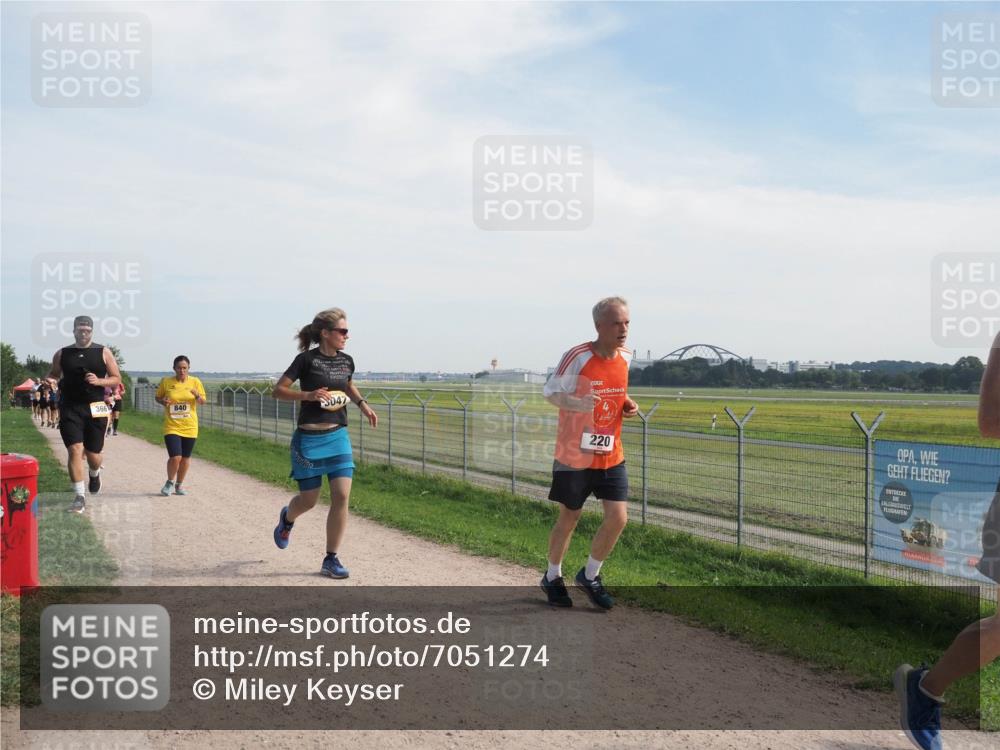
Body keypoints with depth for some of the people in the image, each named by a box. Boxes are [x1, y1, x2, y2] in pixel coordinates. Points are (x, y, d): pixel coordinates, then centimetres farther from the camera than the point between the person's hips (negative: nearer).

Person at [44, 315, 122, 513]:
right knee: (74, 450, -12)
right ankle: (80, 497, -5)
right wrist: (51, 381, -4)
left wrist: (99, 381, -14)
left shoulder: (103, 353, 3)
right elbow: (53, 375, 20)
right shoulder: (62, 354, 7)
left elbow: (117, 379, 4)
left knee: (93, 454, 5)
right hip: (70, 408, 0)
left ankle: (95, 474, 43)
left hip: (95, 409, 0)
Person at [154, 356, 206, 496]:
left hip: (190, 427, 2)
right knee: (175, 457, -14)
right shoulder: (166, 382, -4)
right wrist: (163, 401, -13)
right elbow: (158, 397, 10)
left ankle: (179, 485, 31)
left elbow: (203, 401, 4)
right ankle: (170, 482, 13)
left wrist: (197, 396, -19)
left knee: (185, 458, 11)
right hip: (171, 426, -2)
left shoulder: (195, 382, -1)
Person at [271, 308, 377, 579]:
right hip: (309, 438, -4)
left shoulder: (346, 361, 6)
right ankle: (287, 518, 43)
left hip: (338, 436, 4)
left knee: (342, 496, -7)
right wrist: (309, 395, -23)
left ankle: (331, 559, 4)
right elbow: (277, 390, -8)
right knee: (309, 500, 5)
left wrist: (362, 403, 10)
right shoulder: (307, 359, -10)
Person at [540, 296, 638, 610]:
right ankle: (552, 578, 32)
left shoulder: (627, 358, 3)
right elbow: (550, 392, -10)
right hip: (575, 455, -5)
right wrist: (577, 403, -29)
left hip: (611, 456, 5)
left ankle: (590, 575, 21)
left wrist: (629, 406, -1)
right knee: (569, 519, 8)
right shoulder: (578, 357, -16)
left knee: (618, 519, -3)